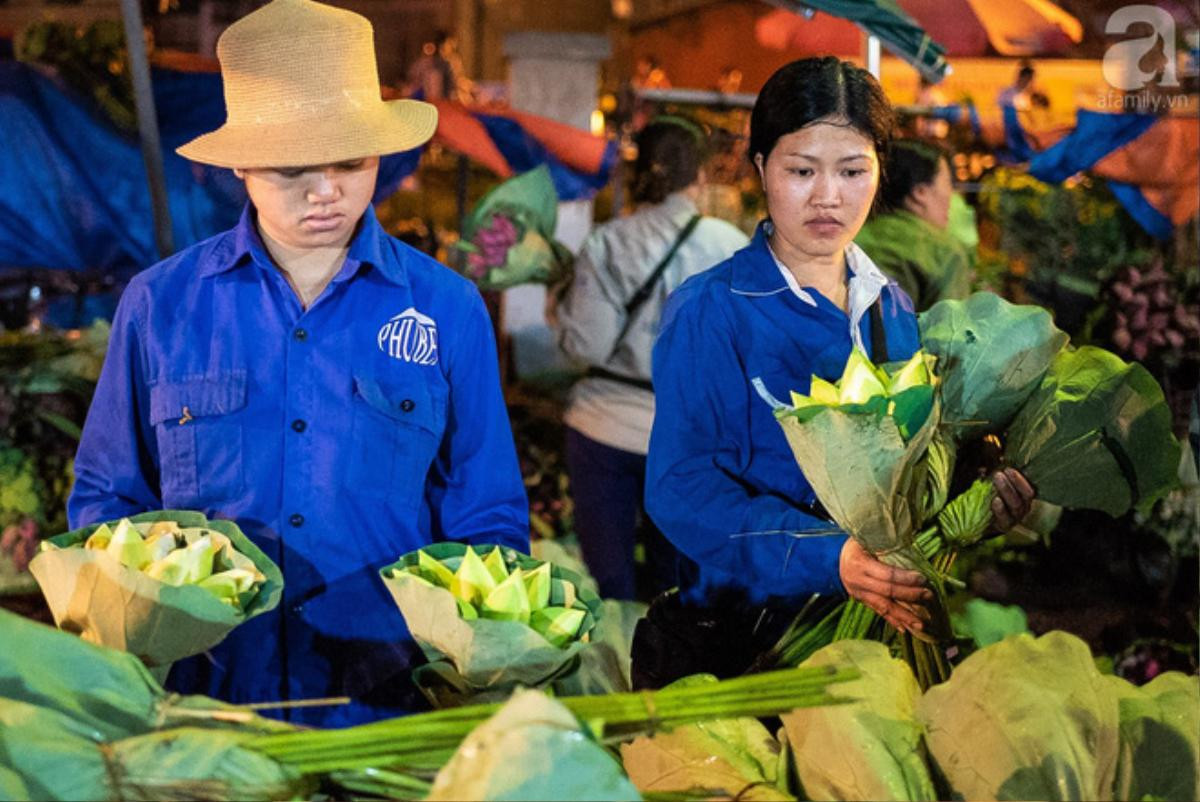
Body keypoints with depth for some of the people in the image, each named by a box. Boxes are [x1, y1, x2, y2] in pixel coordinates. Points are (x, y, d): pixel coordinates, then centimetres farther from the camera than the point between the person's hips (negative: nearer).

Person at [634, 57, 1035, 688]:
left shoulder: (894, 310, 14)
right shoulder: (708, 312, -4)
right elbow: (680, 485, -13)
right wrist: (830, 559, -26)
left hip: (883, 622, 5)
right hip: (739, 631, -5)